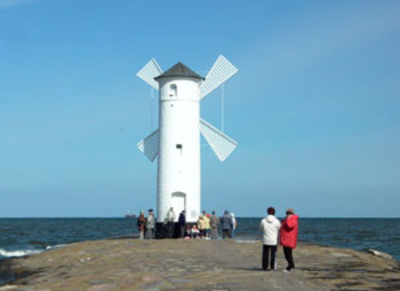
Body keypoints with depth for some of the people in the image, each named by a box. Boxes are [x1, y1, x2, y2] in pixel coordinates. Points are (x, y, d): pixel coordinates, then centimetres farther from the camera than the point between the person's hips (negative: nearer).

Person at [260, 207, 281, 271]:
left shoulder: (263, 221, -7)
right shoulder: (276, 221, -10)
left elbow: (261, 228, 8)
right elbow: (279, 229, 5)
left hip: (265, 240, 1)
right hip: (274, 241, -1)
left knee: (265, 254, 8)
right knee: (273, 254, 8)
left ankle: (265, 267, 10)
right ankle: (273, 267, 9)